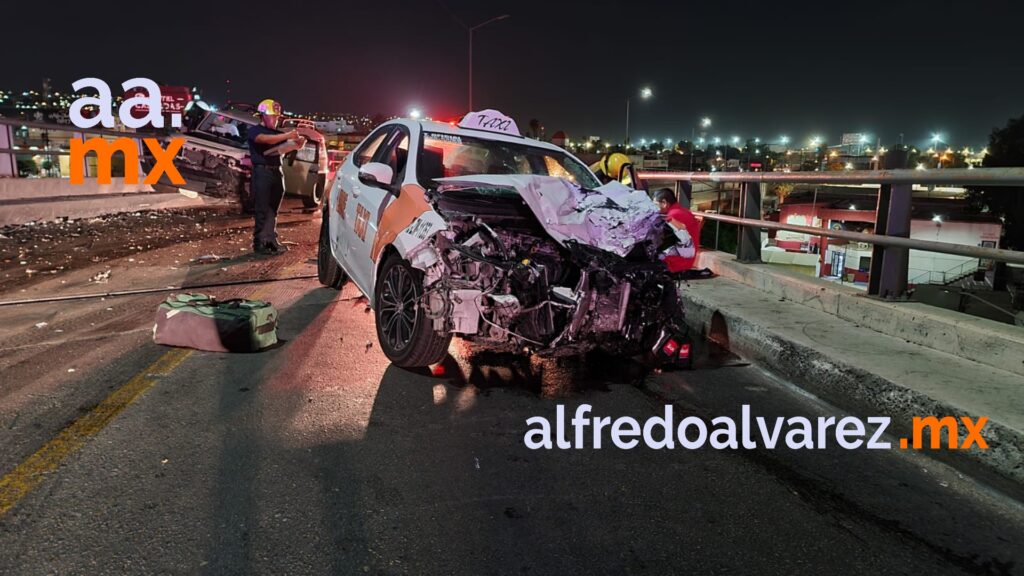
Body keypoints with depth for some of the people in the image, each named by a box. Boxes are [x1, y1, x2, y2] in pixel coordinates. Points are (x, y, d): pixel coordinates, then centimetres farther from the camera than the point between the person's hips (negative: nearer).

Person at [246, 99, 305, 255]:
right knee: (262, 210, -7)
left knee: (273, 210, 6)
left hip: (277, 172, 6)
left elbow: (291, 147, 11)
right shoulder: (254, 131, 2)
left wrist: (299, 142, -11)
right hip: (262, 172, -6)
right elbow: (266, 139, -18)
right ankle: (259, 243, -5)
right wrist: (287, 136, -24)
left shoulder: (278, 133, 20)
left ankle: (271, 240, 10)